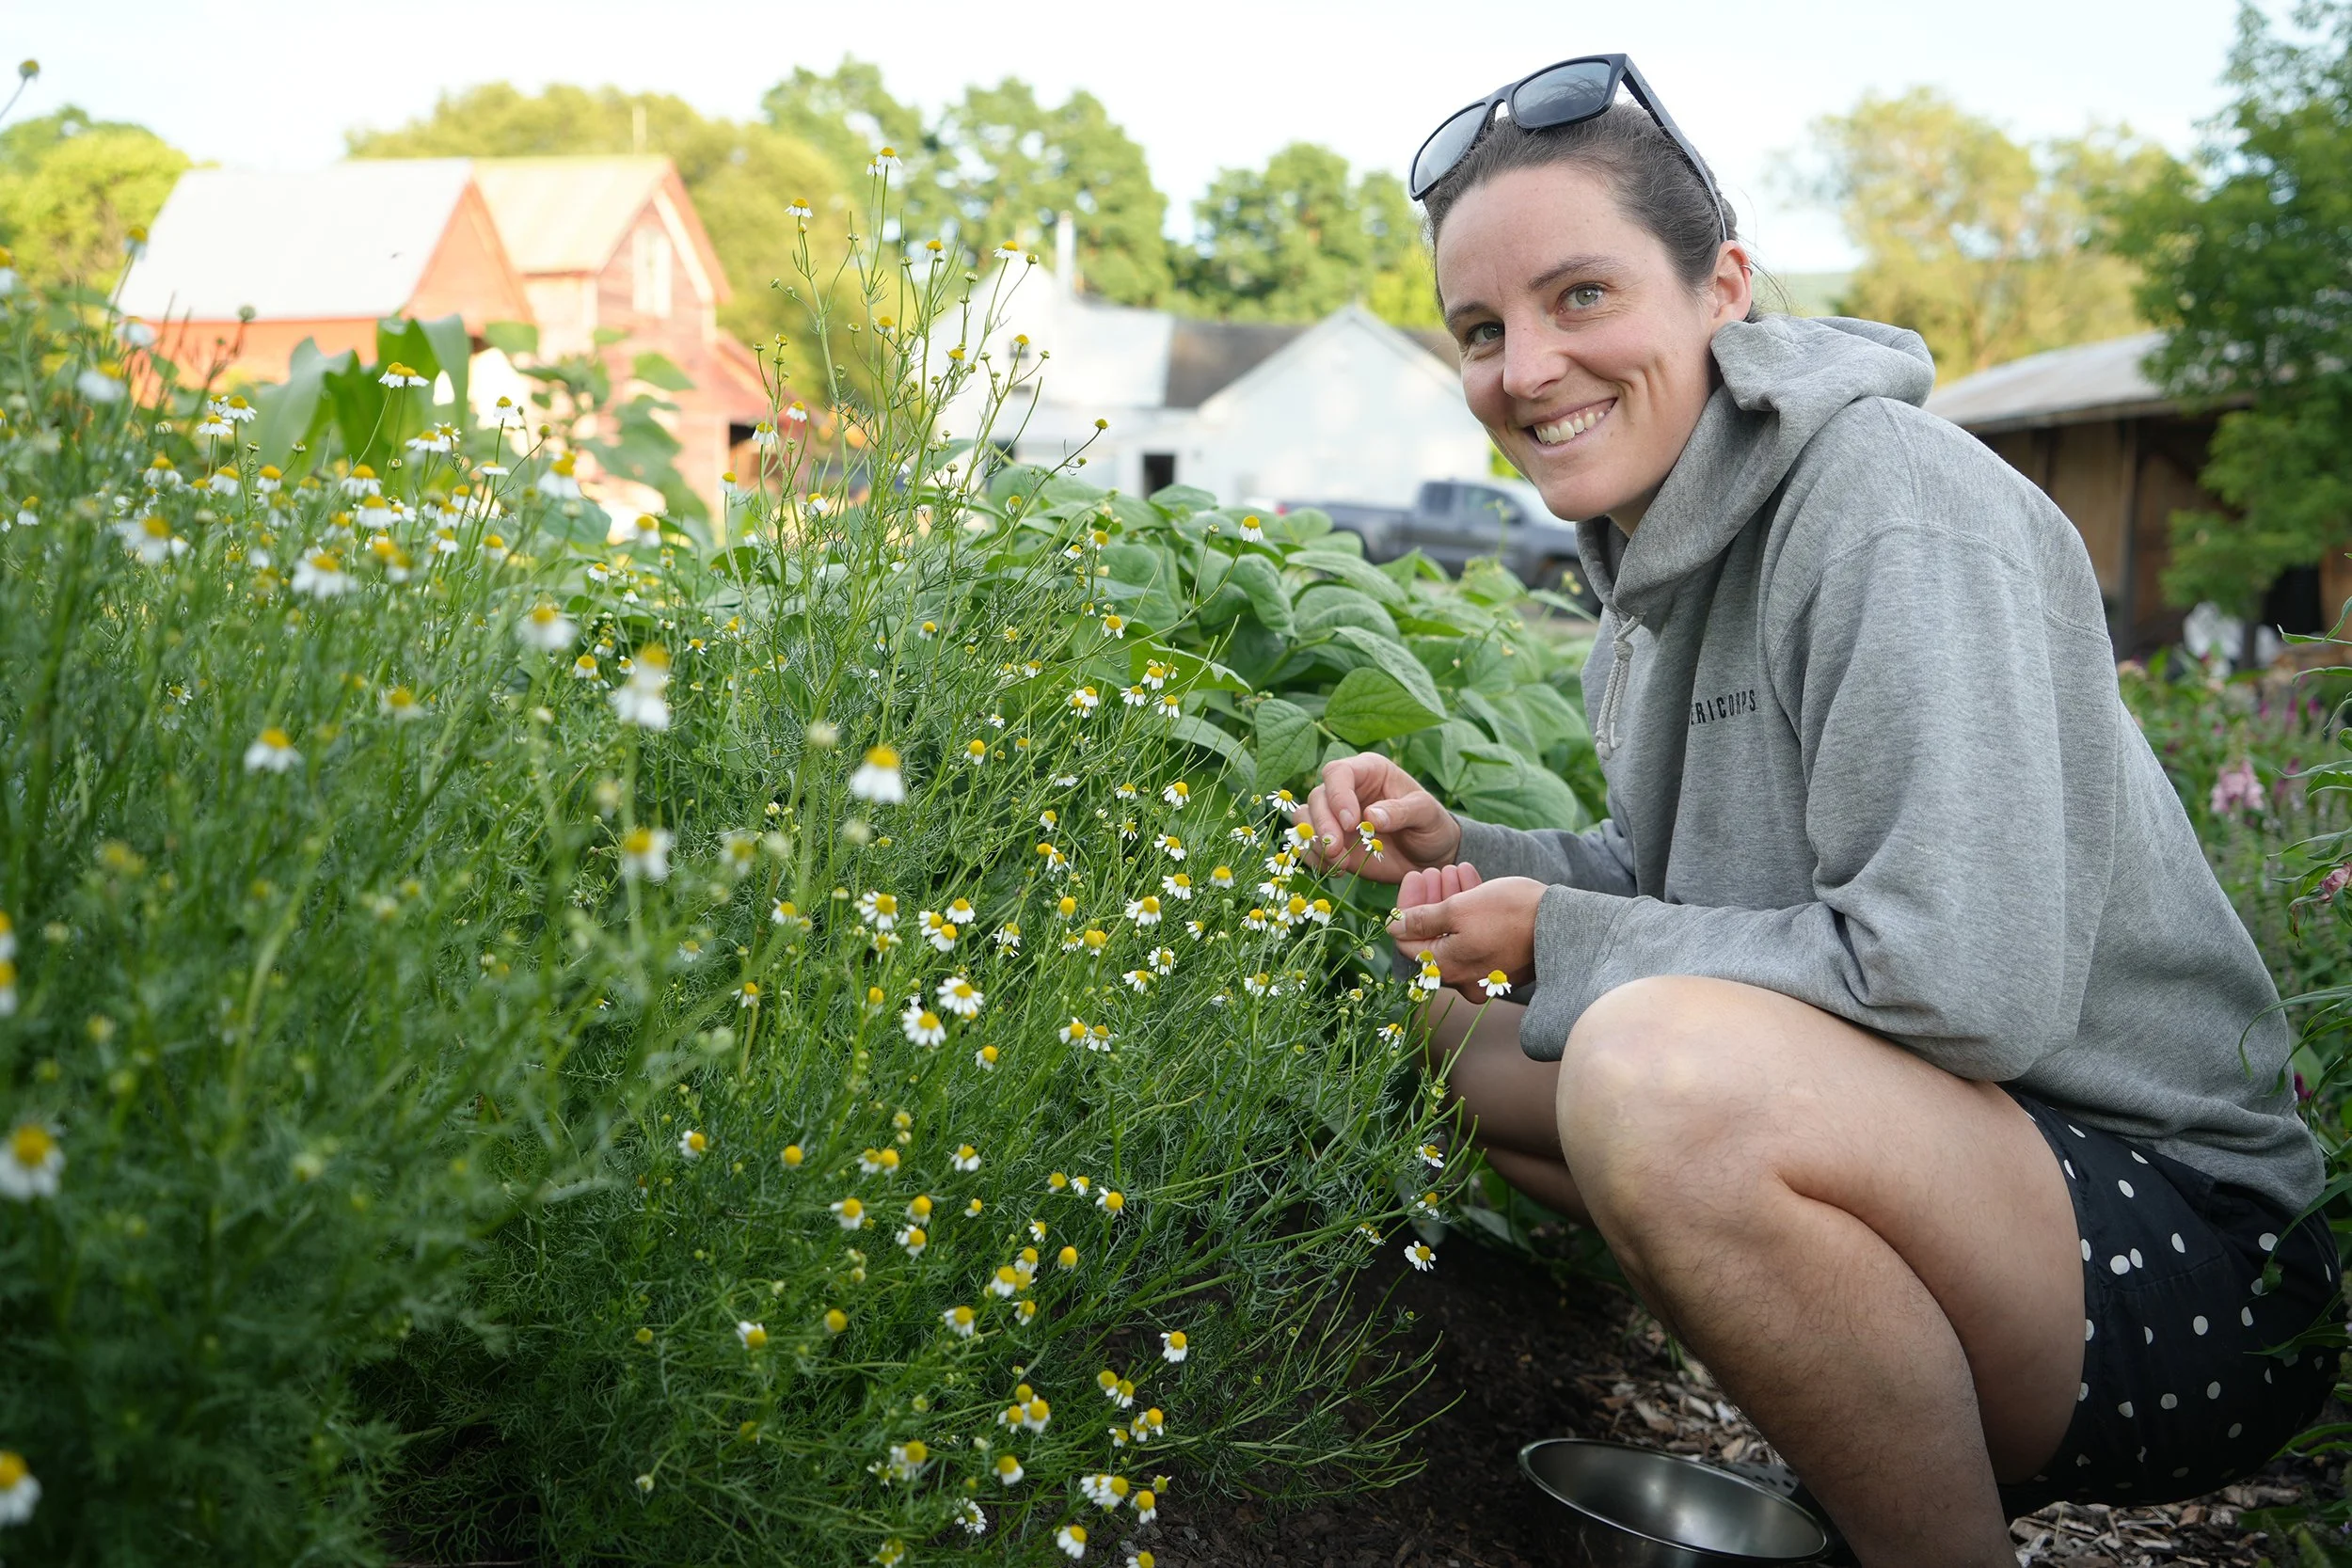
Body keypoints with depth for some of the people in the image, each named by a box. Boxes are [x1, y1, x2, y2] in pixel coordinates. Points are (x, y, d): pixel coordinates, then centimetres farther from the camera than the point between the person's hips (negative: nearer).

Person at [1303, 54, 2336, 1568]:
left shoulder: (1895, 508, -18)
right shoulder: (1670, 539, 9)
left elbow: (1966, 982, -28)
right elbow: (1676, 879, 19)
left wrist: (1562, 937, -16)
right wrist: (1464, 854, 0)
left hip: (2182, 1240, -9)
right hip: (1909, 1154, 9)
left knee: (1665, 1065, -34)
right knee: (1456, 1028, 10)